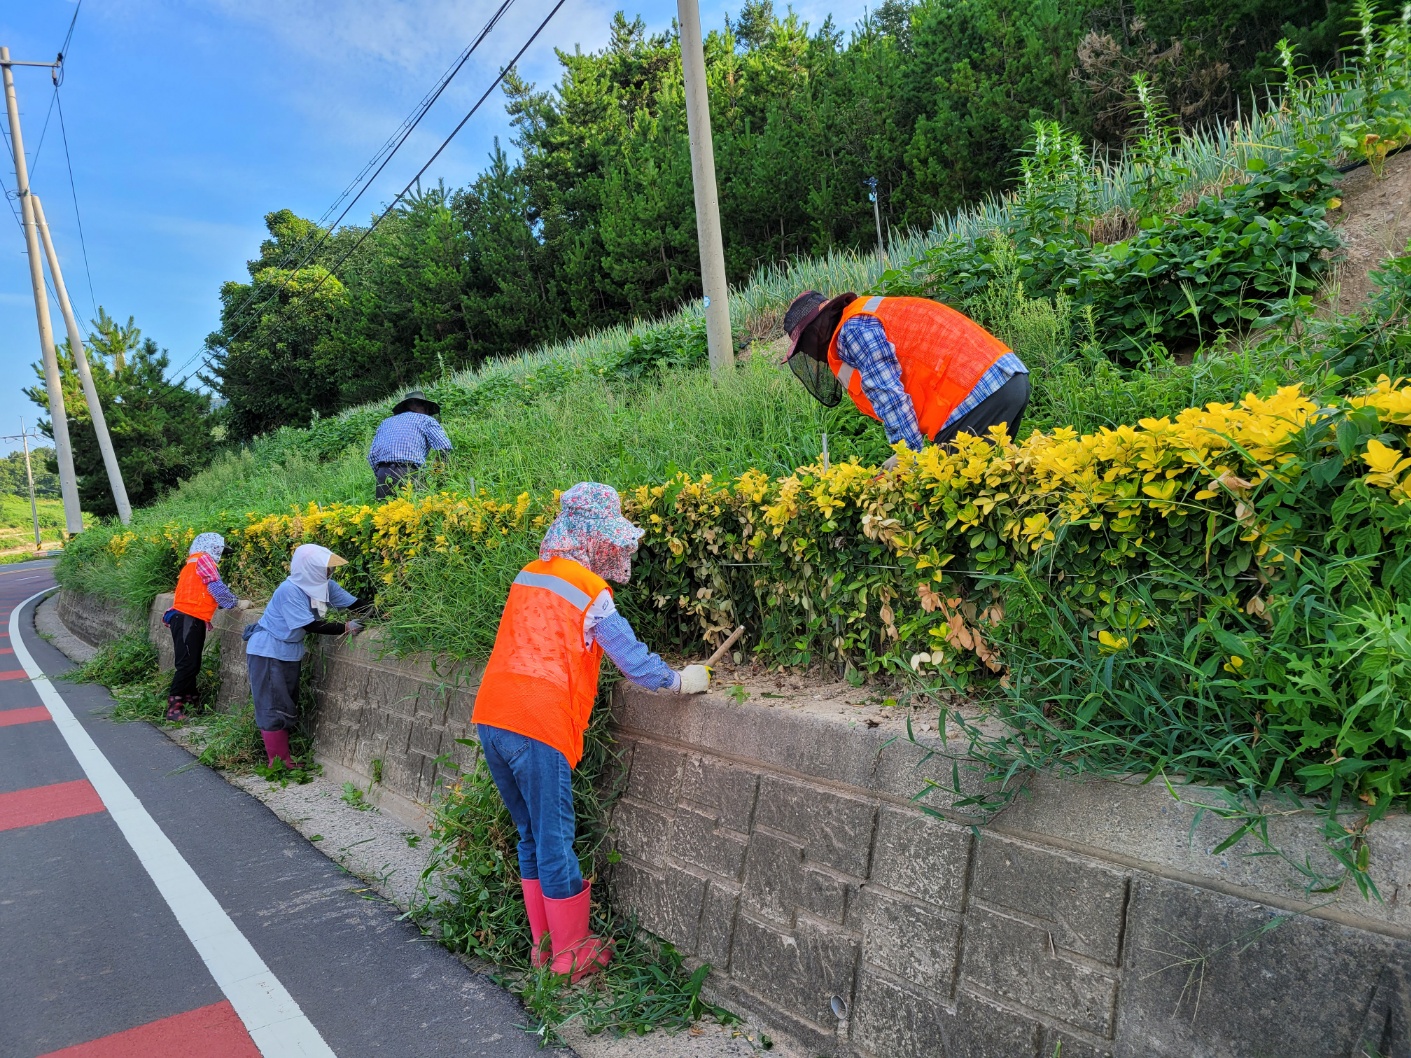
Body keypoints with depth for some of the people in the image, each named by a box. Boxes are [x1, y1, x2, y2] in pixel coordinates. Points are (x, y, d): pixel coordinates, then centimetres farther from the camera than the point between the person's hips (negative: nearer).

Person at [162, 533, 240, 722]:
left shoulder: (193, 563, 23)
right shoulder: (203, 559, -4)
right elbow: (217, 588, -7)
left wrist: (231, 602, 14)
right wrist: (236, 602, 6)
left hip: (192, 620, 10)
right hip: (187, 620, -10)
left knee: (192, 665, 11)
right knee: (187, 665, -11)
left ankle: (191, 703, 14)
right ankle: (174, 708, -11)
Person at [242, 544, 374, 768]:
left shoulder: (325, 585, -7)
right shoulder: (290, 590, -28)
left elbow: (355, 603, -8)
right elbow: (310, 625, -28)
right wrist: (346, 628, -29)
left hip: (290, 652, 8)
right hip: (268, 651, -8)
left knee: (288, 705, 14)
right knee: (273, 707, -2)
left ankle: (284, 756, 23)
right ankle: (278, 762, 6)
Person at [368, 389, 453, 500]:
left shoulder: (385, 422, 27)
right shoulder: (425, 420, 13)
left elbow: (372, 455, 17)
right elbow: (445, 447, -3)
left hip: (383, 475, 4)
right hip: (409, 474, -4)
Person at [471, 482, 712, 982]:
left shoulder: (527, 576, 15)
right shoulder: (589, 592, -4)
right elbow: (634, 661, -5)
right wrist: (682, 680, 8)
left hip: (491, 718, 7)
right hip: (538, 727, -7)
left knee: (531, 837, 18)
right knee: (555, 843, 6)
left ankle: (543, 945, 30)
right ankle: (571, 956, 20)